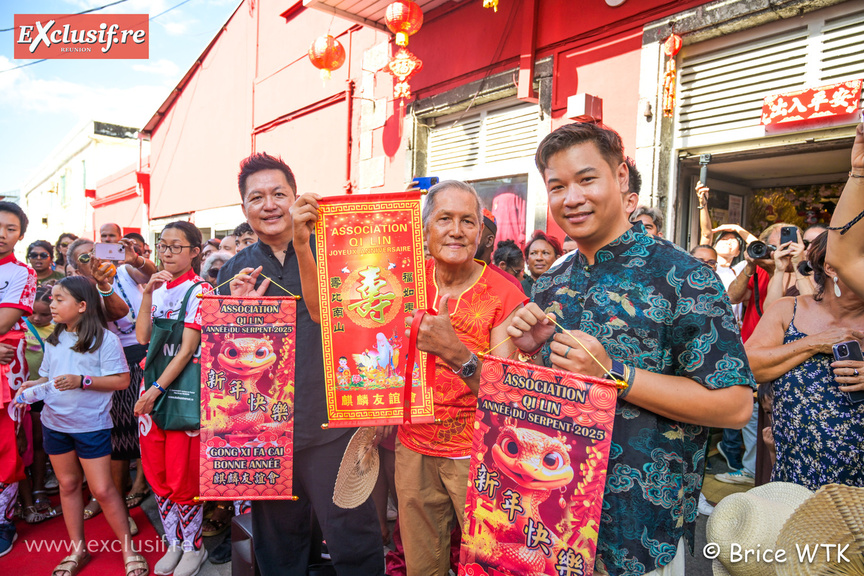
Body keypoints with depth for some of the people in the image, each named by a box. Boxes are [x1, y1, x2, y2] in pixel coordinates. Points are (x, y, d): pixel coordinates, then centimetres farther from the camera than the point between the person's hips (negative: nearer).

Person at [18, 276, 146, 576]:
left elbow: (122, 380, -15)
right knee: (68, 485, 16)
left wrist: (82, 381, -23)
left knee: (102, 489, -2)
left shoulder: (105, 339, -13)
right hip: (55, 424, 6)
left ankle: (128, 549, 14)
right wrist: (33, 385, -6)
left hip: (91, 425, -6)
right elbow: (48, 376, 14)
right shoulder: (54, 340, 7)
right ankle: (77, 550, 31)